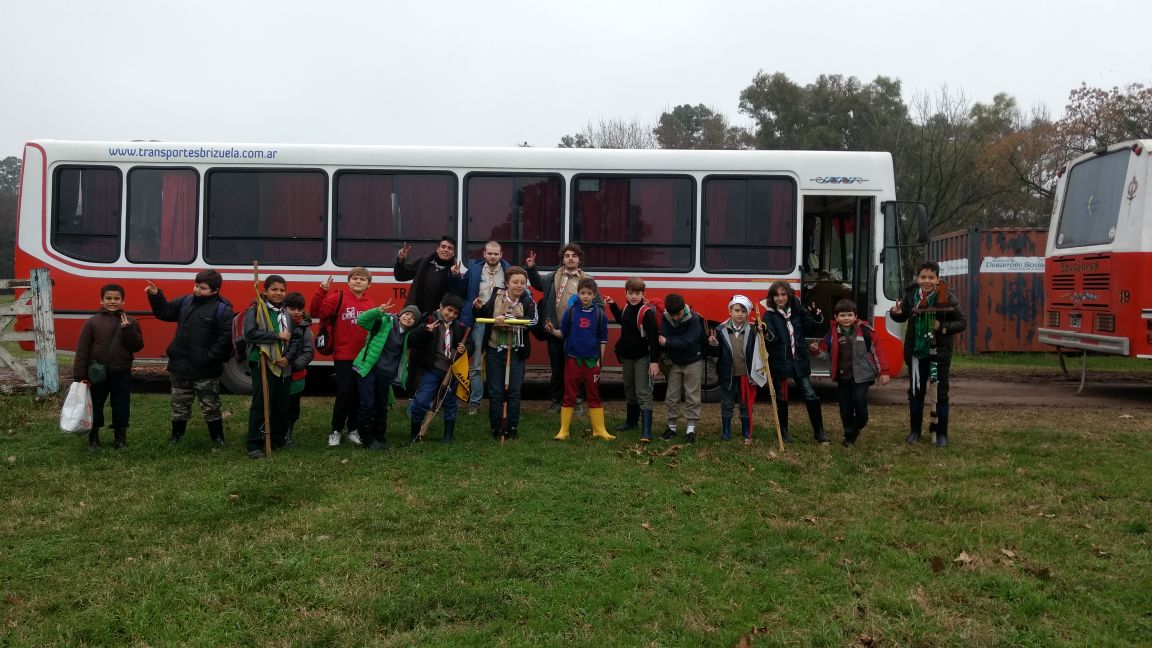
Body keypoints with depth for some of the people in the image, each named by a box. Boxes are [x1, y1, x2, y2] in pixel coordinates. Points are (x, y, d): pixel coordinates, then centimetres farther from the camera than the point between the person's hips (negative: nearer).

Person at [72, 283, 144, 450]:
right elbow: (82, 350, -3)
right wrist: (80, 376, -8)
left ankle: (120, 438, 22)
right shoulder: (92, 322, -1)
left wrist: (127, 329, -19)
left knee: (121, 407, 8)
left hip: (122, 374, 1)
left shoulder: (130, 323, 4)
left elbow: (138, 346, -5)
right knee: (95, 406, 9)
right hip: (97, 374, -1)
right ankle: (93, 438, 23)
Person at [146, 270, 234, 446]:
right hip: (180, 366, 5)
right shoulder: (186, 302, 5)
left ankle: (217, 438, 20)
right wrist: (156, 296, 2)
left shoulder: (222, 310, -14)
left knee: (210, 407, 7)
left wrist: (210, 359, -19)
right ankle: (176, 436, 30)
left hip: (205, 371, -5)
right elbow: (164, 312, 18)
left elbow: (226, 339, -18)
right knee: (179, 405, 16)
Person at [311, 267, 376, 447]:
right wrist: (322, 291, -24)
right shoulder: (338, 297, -3)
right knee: (344, 393, -5)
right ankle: (336, 431, 10)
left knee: (359, 395, 10)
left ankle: (353, 430, 24)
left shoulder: (370, 303, 9)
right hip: (343, 356, -4)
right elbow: (317, 312, -15)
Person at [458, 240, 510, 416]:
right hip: (479, 321, 0)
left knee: (499, 365, 5)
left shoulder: (508, 270, 5)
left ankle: (498, 401, 14)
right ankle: (474, 402, 10)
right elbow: (461, 289, 7)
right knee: (476, 365, 3)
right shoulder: (474, 268, 4)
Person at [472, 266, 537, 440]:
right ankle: (495, 428, 13)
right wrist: (478, 308, -8)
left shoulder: (528, 302, -3)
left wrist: (507, 319, -30)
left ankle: (513, 429, 14)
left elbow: (532, 321, -21)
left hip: (516, 352, -1)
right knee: (495, 391, 5)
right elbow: (483, 315, 15)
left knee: (514, 391, 4)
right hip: (494, 351, 1)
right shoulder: (496, 297, 1)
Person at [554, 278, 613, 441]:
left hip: (592, 360, 0)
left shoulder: (599, 313, 0)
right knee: (569, 395, 4)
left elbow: (603, 339, 5)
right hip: (573, 359, 0)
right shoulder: (570, 311, 0)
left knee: (594, 395, 8)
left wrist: (600, 360, 2)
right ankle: (563, 430, 9)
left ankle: (599, 429, 15)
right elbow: (563, 332, 4)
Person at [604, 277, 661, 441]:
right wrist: (613, 305, 18)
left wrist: (654, 361, -26)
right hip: (627, 357, 8)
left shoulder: (647, 312, -20)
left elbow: (654, 338, -22)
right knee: (629, 391, 20)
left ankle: (646, 430, -10)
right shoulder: (627, 308, 4)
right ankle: (631, 421, 37)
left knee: (643, 393, -9)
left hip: (642, 358, -8)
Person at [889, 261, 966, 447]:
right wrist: (896, 313, -9)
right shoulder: (910, 295, -2)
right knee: (915, 392, 12)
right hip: (916, 352, 3)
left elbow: (962, 322, -8)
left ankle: (942, 434, 15)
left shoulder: (946, 298, -12)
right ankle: (915, 430, 26)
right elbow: (902, 317, 13)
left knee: (940, 393, 4)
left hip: (939, 353, -3)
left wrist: (942, 327, -23)